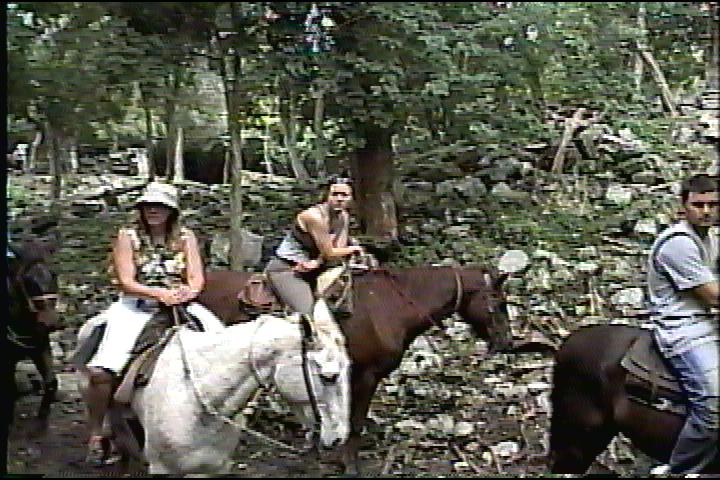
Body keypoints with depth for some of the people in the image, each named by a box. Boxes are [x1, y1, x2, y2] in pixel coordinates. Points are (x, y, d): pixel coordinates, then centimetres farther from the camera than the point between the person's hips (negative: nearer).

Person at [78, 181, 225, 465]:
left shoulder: (185, 237, 7)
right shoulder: (128, 236, 1)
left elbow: (197, 278, 0)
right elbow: (126, 282, -8)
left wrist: (189, 290, -24)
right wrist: (159, 293, -25)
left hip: (181, 306, 2)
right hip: (136, 306, -2)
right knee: (100, 371, -22)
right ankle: (96, 435, -1)